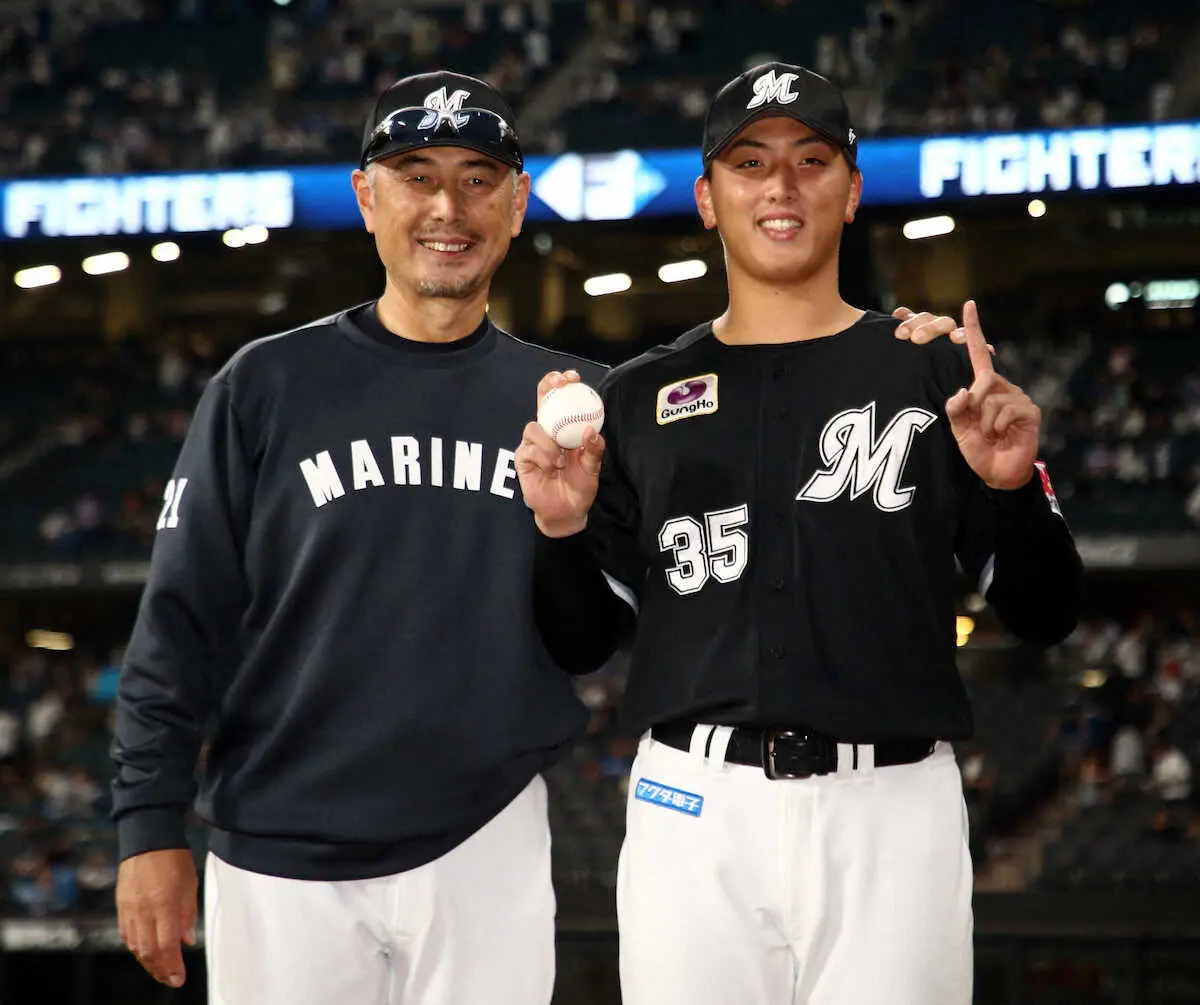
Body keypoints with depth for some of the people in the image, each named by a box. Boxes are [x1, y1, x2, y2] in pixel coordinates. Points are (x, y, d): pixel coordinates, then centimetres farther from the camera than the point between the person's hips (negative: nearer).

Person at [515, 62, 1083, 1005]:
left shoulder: (936, 371, 8)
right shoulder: (641, 396, 12)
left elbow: (1044, 615, 5)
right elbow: (583, 644, 13)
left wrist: (1012, 485, -13)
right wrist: (562, 531, -6)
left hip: (892, 815, -1)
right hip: (692, 812, 1)